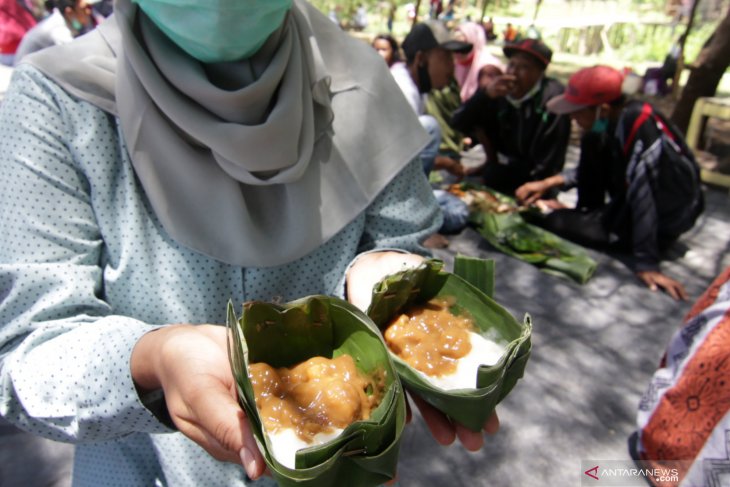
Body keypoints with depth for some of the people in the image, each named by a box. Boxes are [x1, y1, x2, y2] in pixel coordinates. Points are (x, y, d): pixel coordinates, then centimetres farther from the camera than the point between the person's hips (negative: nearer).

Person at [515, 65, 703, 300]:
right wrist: (549, 182, -1)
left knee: (555, 221, -16)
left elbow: (642, 195, -32)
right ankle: (590, 216, 15)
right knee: (592, 141, 5)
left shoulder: (638, 126, -29)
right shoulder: (613, 119, -3)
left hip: (660, 223, -9)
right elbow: (593, 168, 11)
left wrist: (646, 265, -32)